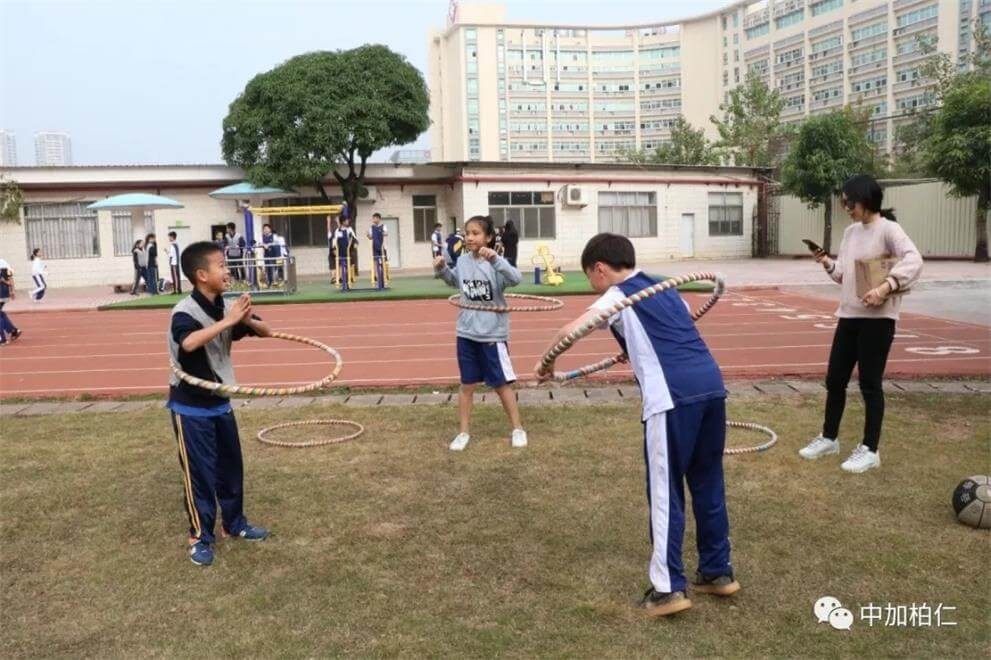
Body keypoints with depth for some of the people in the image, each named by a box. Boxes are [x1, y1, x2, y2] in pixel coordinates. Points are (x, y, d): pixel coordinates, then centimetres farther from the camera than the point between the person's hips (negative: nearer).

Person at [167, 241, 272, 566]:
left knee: (231, 466, 16)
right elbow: (190, 343, -41)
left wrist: (248, 320, -20)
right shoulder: (184, 311, -21)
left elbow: (266, 332, 1)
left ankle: (234, 523, 33)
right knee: (199, 472, 2)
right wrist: (228, 321, -38)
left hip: (220, 402, 6)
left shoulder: (228, 306, -2)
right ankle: (200, 537, 16)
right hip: (191, 407, -6)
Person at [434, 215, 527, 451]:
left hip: (492, 334, -4)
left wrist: (495, 259, -44)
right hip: (466, 333, 5)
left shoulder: (494, 263, -16)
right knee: (467, 385, 12)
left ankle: (518, 429, 22)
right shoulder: (462, 261, 1)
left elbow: (516, 279, -33)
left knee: (501, 384, 6)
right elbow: (454, 280, 21)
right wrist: (441, 269, 3)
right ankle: (464, 433, 23)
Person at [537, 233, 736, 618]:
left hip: (672, 396, -7)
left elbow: (571, 331, -10)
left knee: (665, 491, 2)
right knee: (708, 482, 18)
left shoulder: (618, 297, 4)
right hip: (710, 384, 7)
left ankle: (669, 588, 6)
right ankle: (718, 572, 29)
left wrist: (547, 362, 8)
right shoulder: (663, 288, 25)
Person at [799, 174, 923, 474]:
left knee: (870, 384, 0)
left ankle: (869, 450, 12)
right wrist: (827, 263, -1)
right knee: (835, 379, 12)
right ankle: (829, 438, 28)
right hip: (848, 316, 7)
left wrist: (885, 287, -34)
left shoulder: (888, 229, -10)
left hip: (877, 319, -7)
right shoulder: (850, 232, 13)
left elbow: (913, 261, -24)